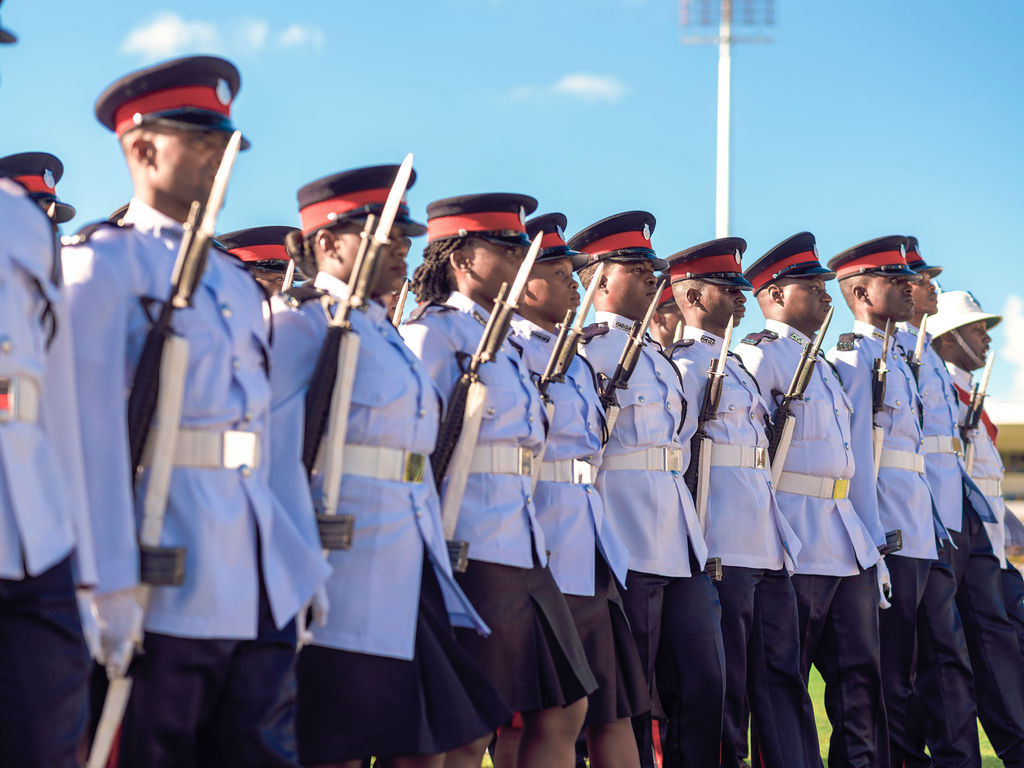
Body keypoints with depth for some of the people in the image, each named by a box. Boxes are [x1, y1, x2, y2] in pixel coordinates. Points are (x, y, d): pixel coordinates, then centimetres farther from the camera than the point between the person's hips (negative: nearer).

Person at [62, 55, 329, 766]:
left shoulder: (235, 277, 18)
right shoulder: (106, 262, -5)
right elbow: (95, 426, -13)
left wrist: (303, 559, 15)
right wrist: (113, 584, -17)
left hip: (263, 575, 7)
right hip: (172, 571, -7)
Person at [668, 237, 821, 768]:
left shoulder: (733, 364, 21)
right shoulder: (685, 363, -7)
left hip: (768, 550, 9)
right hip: (724, 552, -9)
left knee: (781, 675, 9)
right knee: (723, 685, -3)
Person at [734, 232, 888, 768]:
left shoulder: (820, 363, 21)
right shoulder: (758, 357, -7)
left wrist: (870, 531, 19)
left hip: (849, 542, 9)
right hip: (799, 546, -9)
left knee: (861, 672, 9)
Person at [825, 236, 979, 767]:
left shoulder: (896, 360, 21)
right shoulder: (854, 358, -8)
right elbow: (857, 454, -14)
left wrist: (939, 533, 18)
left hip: (925, 538, 9)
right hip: (890, 539, -9)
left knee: (949, 660, 8)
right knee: (895, 672, -4)